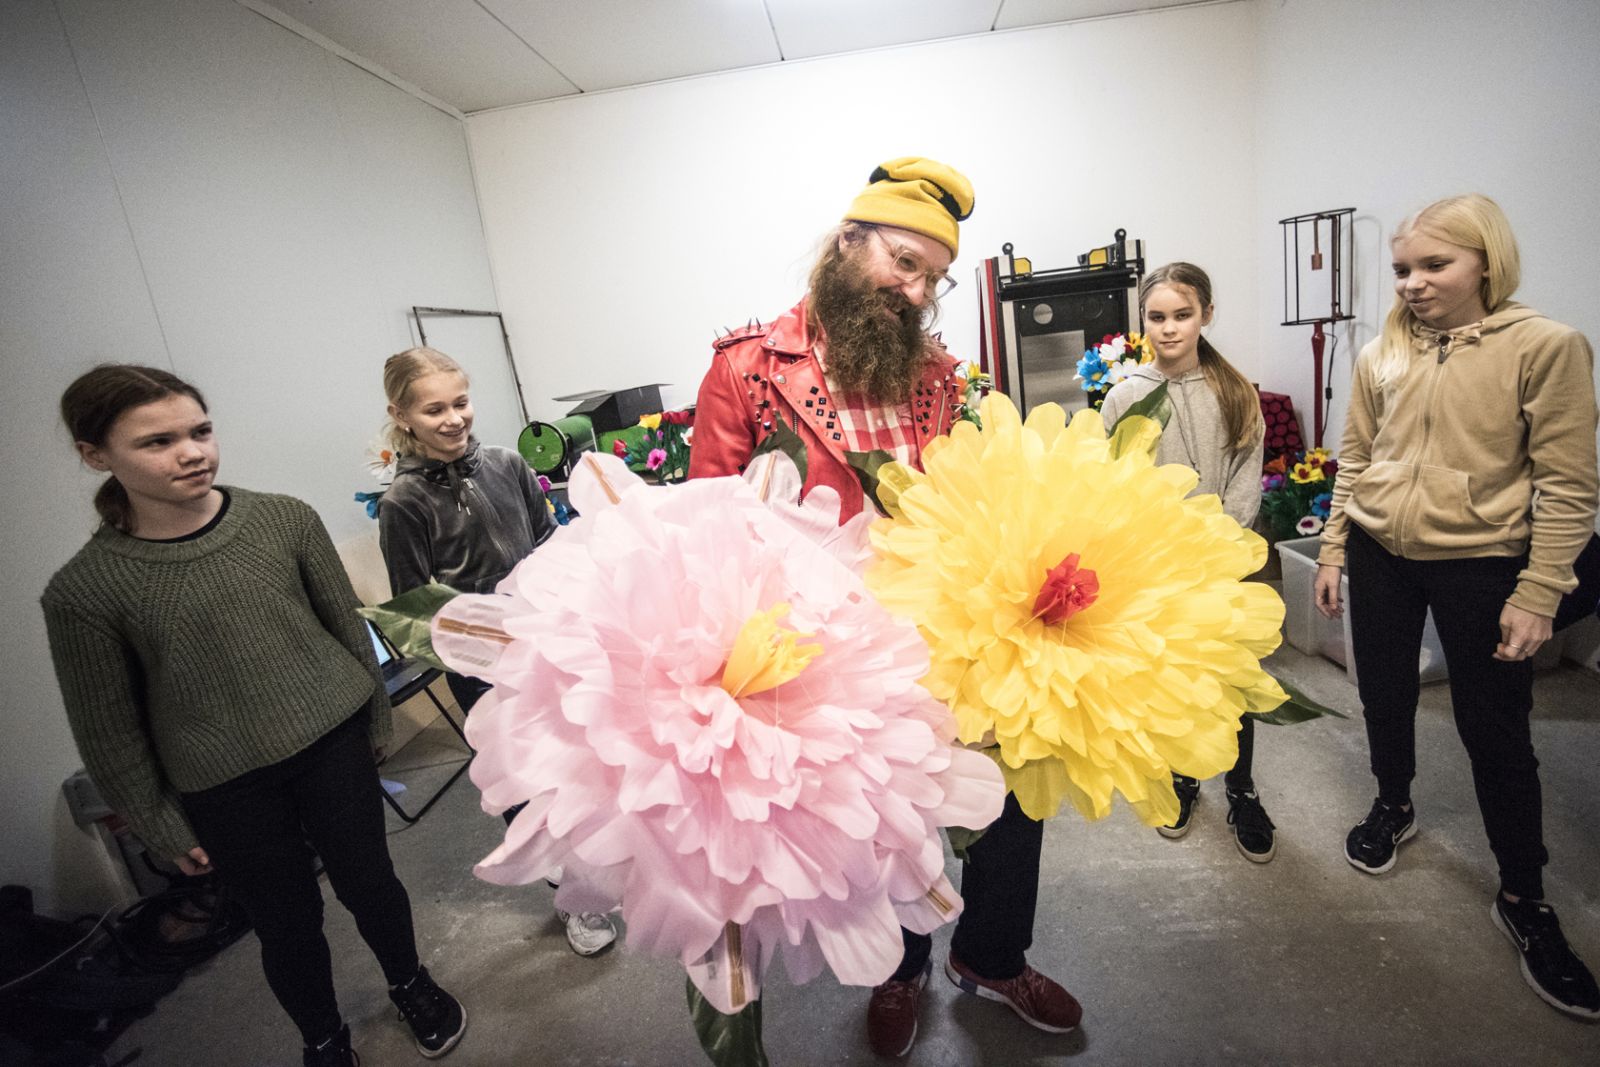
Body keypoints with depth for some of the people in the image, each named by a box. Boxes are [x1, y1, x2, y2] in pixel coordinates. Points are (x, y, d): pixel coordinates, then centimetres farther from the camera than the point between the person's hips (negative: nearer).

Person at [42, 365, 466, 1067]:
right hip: (226, 792, 0)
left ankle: (410, 985, 45)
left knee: (368, 882, 15)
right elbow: (110, 733, -2)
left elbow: (345, 623, 2)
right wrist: (164, 830, 3)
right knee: (288, 925, 16)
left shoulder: (284, 519, -8)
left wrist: (376, 717, 9)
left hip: (334, 744, 1)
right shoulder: (82, 591, -11)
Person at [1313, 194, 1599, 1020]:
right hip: (1380, 556, 4)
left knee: (1496, 732, 6)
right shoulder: (1381, 356, 2)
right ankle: (1393, 806, 43)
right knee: (1384, 694, 16)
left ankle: (1523, 900, 26)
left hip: (1481, 564, -3)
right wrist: (1333, 550, 6)